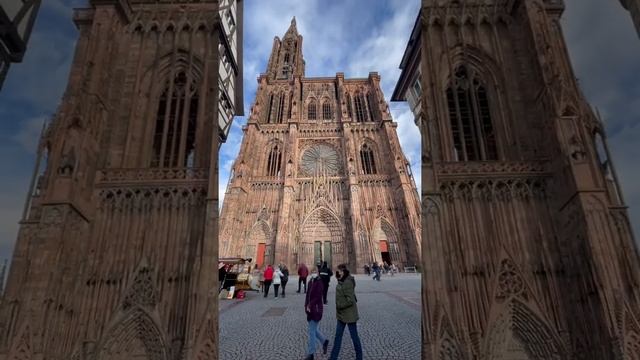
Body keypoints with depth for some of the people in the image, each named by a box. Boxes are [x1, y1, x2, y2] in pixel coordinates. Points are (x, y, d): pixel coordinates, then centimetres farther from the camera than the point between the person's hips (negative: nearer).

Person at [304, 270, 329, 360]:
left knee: (312, 331, -1)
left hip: (316, 309, -8)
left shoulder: (319, 282, -14)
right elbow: (308, 294, 11)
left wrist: (310, 306, -17)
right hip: (310, 309, 8)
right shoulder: (311, 282, 9)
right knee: (313, 329, 18)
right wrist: (306, 305, 1)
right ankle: (324, 341, 39)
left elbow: (318, 296, -19)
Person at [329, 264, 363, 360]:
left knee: (354, 336, 9)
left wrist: (339, 306, -17)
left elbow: (350, 300, -25)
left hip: (349, 315, -9)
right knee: (338, 336, 15)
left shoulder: (347, 283, -23)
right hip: (342, 314, 9)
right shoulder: (342, 282, 4)